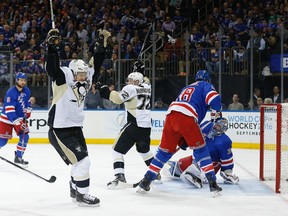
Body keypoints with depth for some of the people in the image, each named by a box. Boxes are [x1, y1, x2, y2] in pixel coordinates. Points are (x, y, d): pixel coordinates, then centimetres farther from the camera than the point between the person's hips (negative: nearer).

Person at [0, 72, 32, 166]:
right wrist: (17, 123, -34)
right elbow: (9, 110, -30)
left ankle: (18, 157, 6)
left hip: (20, 118, 6)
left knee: (24, 137, -5)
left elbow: (28, 101, 19)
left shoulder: (27, 91, -3)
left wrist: (28, 110, 3)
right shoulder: (11, 92, -25)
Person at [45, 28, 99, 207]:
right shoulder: (64, 79, -13)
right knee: (82, 160, -12)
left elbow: (94, 64, 11)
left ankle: (75, 190, 36)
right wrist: (53, 46, -38)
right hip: (59, 130, -8)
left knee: (82, 161, 17)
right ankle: (82, 195, -2)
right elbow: (52, 68, -30)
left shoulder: (85, 82, 6)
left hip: (75, 128, 8)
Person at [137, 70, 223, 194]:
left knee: (165, 151, 16)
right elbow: (214, 98, -5)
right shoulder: (205, 85, 19)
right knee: (201, 150, 5)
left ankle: (146, 181, 14)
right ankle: (212, 183, -2)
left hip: (170, 115, 5)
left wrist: (182, 140, 36)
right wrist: (216, 115, 10)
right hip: (187, 118, -5)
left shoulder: (186, 89, 38)